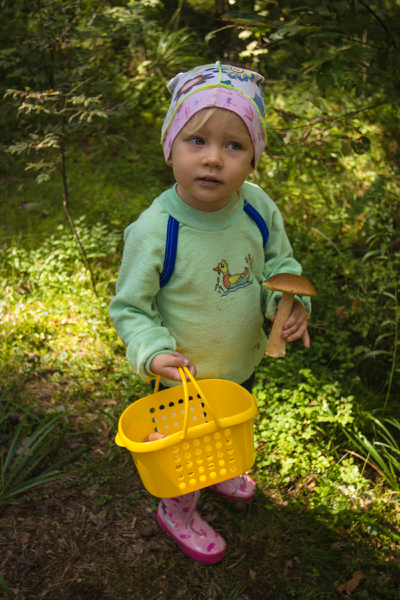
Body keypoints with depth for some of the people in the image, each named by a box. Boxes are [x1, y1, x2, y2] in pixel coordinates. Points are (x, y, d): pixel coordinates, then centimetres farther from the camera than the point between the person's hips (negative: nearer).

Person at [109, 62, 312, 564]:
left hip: (244, 362, 5)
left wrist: (291, 302, -19)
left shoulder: (258, 207, -18)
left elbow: (280, 262, 0)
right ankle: (177, 510, 53)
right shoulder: (153, 231, -32)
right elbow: (129, 307, -18)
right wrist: (151, 352, -34)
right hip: (186, 376, -5)